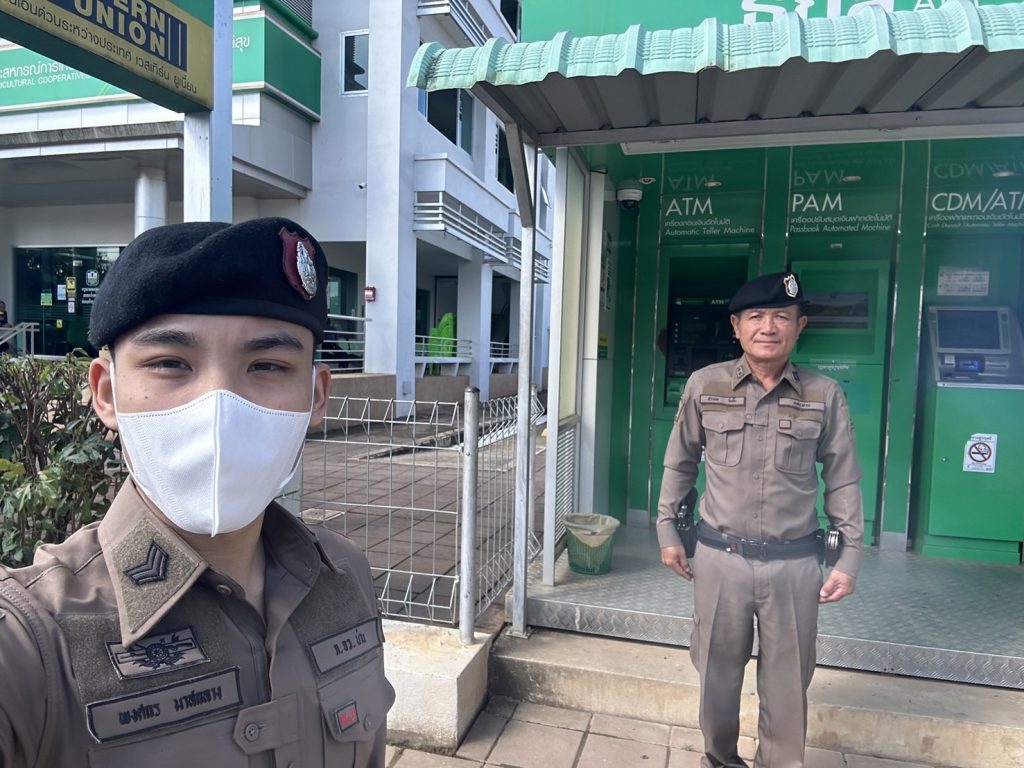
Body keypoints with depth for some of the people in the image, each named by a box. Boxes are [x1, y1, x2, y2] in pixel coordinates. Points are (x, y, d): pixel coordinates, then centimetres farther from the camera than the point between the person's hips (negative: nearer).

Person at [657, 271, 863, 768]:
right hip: (719, 557, 1)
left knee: (787, 685, 14)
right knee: (717, 675, 17)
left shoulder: (824, 395, -3)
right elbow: (679, 463, 5)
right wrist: (667, 531, 5)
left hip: (794, 564, 0)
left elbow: (843, 481, 3)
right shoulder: (704, 386, -4)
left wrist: (850, 558, 1)